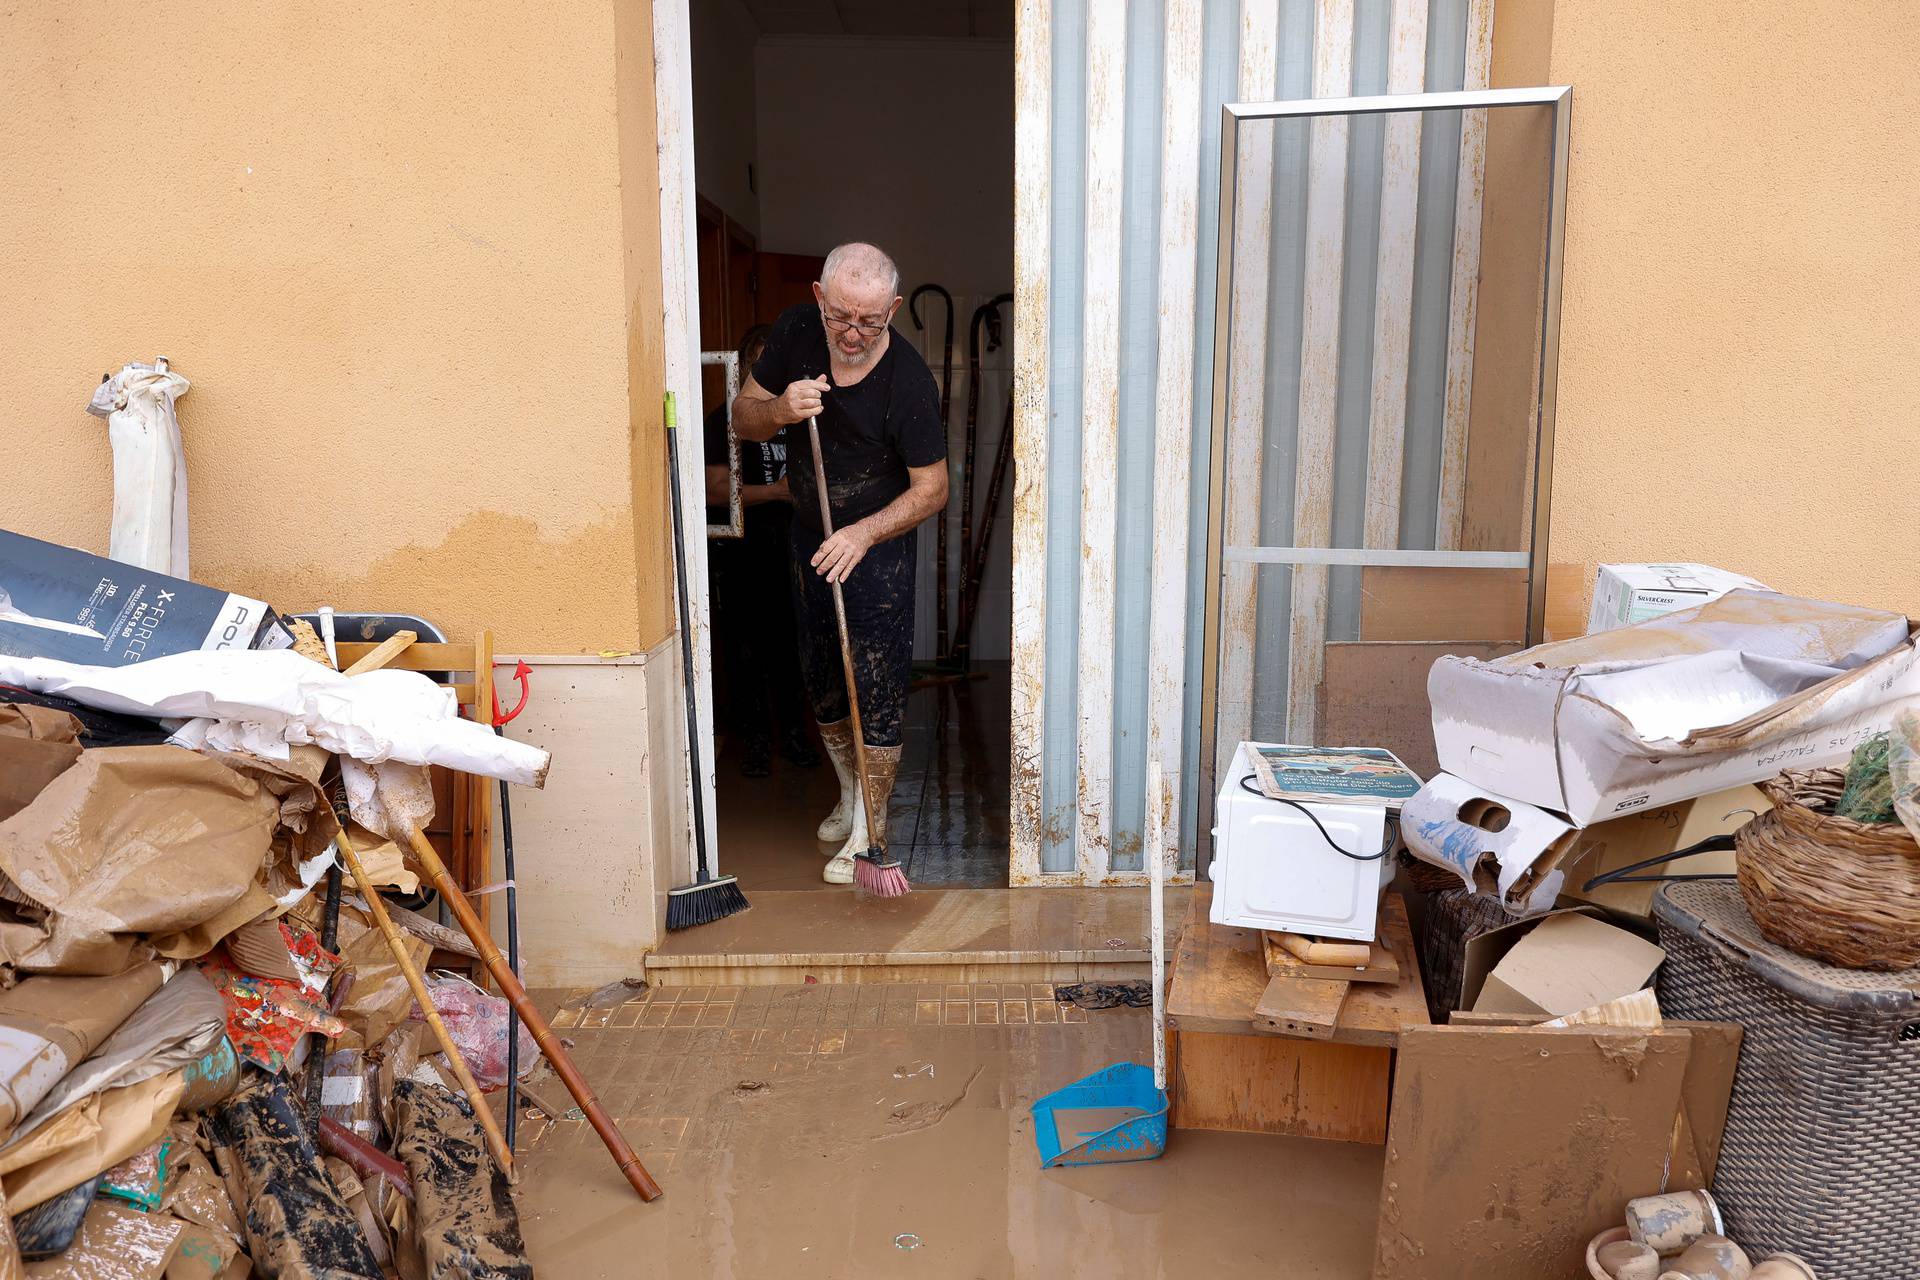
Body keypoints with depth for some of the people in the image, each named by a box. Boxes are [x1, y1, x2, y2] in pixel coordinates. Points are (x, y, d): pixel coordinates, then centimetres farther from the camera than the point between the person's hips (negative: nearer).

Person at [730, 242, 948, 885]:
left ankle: (868, 832, 7)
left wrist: (863, 534, -30)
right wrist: (779, 410, -25)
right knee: (821, 679, 15)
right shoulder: (795, 331, -11)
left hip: (879, 540, -5)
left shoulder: (909, 379, -24)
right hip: (810, 534, 5)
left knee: (878, 687, -6)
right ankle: (851, 793, 37)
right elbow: (743, 418, -2)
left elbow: (931, 487, -17)